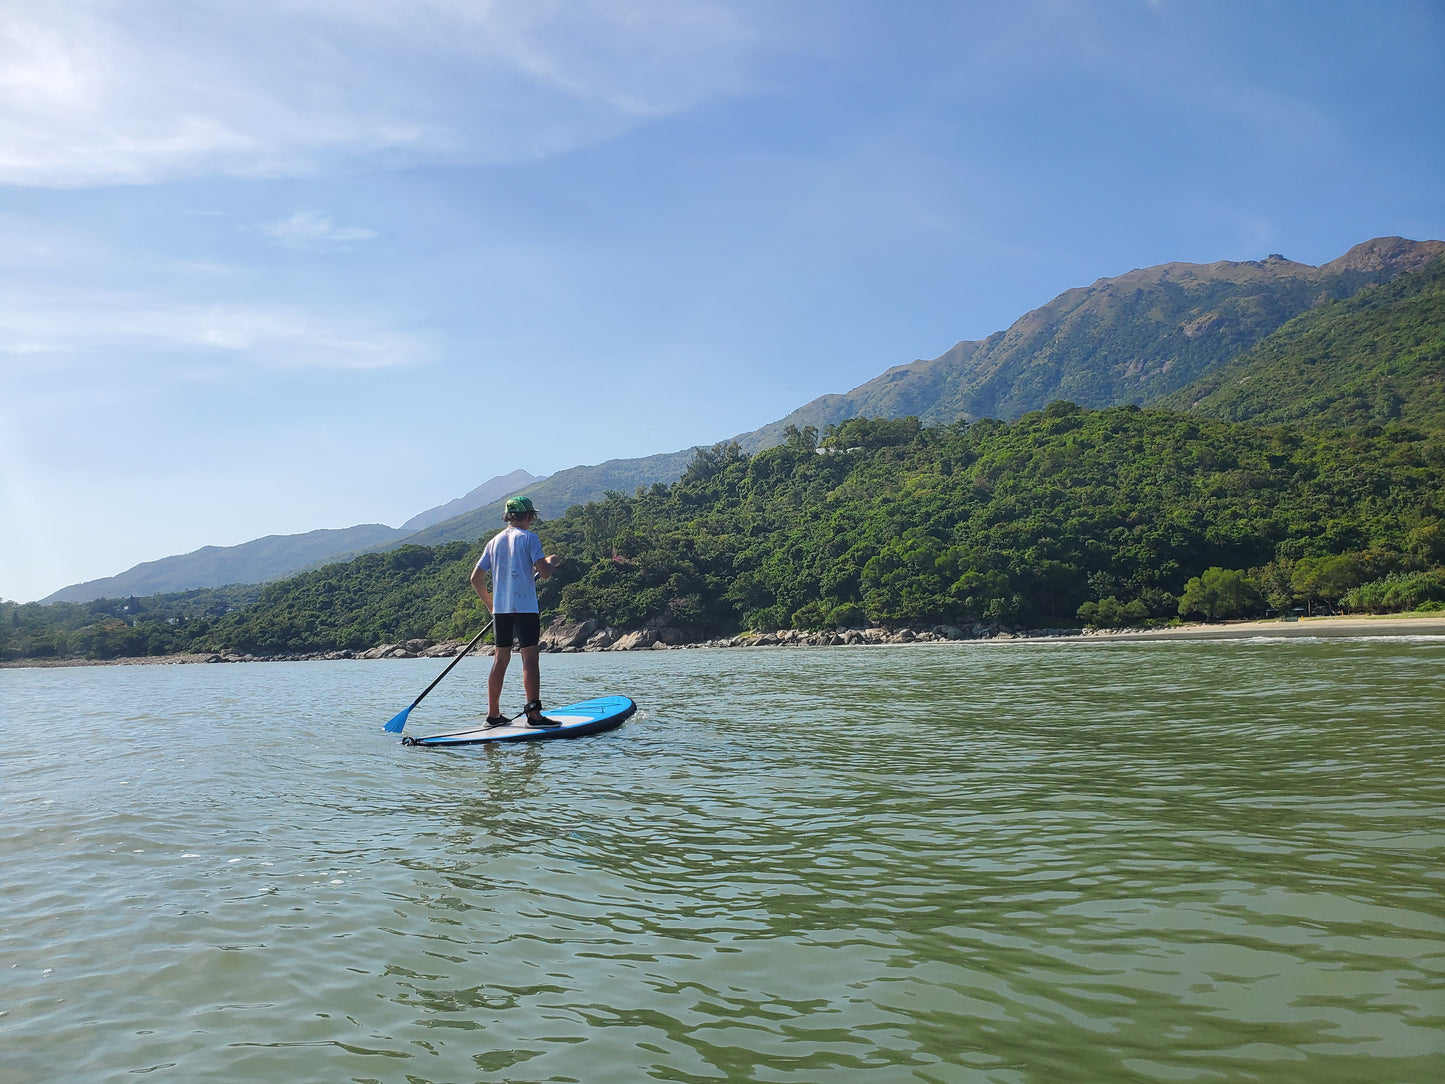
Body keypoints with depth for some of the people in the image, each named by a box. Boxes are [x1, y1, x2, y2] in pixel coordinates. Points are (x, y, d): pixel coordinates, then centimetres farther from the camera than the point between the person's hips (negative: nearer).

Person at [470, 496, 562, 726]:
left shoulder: (494, 541, 14)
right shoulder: (529, 537, -4)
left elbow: (476, 579, 13)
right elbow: (544, 572, -13)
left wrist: (489, 603, 24)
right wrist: (552, 562, 8)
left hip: (500, 608, 6)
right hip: (525, 606, -6)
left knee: (501, 658, 11)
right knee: (530, 657, -7)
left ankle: (493, 714, 14)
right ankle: (534, 714, -11)